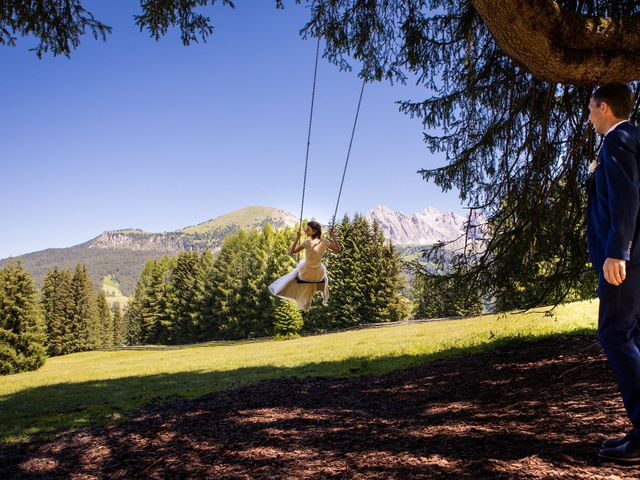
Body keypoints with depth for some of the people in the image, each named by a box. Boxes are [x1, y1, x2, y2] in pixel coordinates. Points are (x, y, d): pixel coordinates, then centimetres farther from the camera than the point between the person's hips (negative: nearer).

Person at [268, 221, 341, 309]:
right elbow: (338, 249, -3)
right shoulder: (325, 242, -16)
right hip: (318, 275, 3)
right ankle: (324, 299, 53)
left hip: (305, 274, -3)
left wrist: (297, 238, -17)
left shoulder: (308, 242, -27)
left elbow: (291, 251, -20)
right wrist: (333, 236, 0)